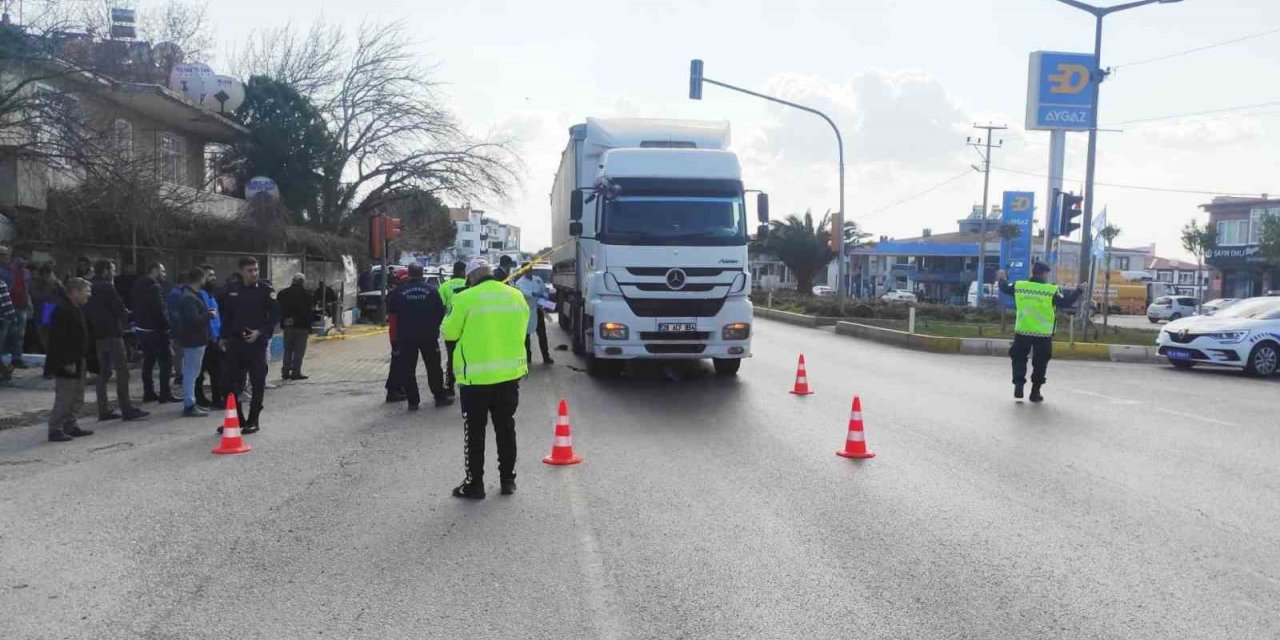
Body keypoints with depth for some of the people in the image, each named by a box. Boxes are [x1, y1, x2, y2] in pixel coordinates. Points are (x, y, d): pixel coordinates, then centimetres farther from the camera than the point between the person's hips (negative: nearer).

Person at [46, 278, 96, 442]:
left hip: (78, 361, 10)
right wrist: (67, 362, -23)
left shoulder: (77, 309, 14)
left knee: (77, 398, 15)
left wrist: (86, 359, 19)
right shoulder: (62, 310, -17)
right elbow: (59, 339, -22)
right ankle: (55, 430, 1)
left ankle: (71, 425, 24)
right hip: (67, 364, -10)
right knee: (64, 398, -6)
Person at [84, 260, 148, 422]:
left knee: (103, 373, 12)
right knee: (122, 371, -5)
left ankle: (103, 410, 12)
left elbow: (88, 312, 17)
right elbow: (120, 310, -13)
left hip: (97, 336, 9)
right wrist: (128, 316, 8)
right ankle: (126, 409, -7)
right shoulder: (107, 287, -12)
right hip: (112, 334, -9)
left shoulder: (91, 288, 12)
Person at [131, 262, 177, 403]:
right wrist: (166, 326, -15)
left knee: (148, 361, 15)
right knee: (166, 360, -4)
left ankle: (148, 393, 19)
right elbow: (159, 309, -21)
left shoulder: (138, 285, 13)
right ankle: (165, 394, -6)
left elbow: (136, 307, 17)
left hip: (142, 328, 9)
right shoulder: (154, 287, -15)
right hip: (155, 329, -9)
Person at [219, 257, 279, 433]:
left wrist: (260, 332, -16)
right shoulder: (232, 289, 7)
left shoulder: (265, 289, -5)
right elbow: (226, 315, 14)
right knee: (229, 380, 5)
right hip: (235, 341, 4)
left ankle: (253, 421, 13)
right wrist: (224, 337, 11)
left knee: (257, 382, 2)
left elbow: (275, 314, -8)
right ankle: (237, 418, 19)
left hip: (257, 341, -4)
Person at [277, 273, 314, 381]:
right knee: (299, 350, 0)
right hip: (301, 327, -5)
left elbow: (279, 310, 9)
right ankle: (296, 373, -2)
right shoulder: (305, 294, -7)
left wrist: (282, 323, 11)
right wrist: (309, 328, -5)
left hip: (288, 327, 5)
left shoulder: (283, 293, 9)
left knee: (288, 350, 14)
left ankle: (285, 372, 13)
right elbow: (309, 312, -10)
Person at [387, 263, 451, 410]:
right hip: (428, 336, 1)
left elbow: (391, 311, 2)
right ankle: (440, 397, 14)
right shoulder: (432, 290, -5)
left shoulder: (398, 292, -5)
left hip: (405, 337, 0)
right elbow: (441, 311, -2)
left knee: (407, 369, 6)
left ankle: (413, 400, 5)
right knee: (433, 367, 11)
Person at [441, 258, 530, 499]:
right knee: (506, 428, 15)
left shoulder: (465, 298, -11)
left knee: (475, 431, 6)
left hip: (475, 376, -4)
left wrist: (451, 313, 15)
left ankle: (474, 484, 9)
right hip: (509, 373, 4)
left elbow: (449, 333, -3)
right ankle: (507, 479, 21)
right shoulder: (516, 296, 4)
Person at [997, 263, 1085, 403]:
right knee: (1040, 363, 12)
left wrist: (1002, 279, 34)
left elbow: (1005, 288, 14)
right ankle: (1035, 392, 15)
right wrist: (1078, 291, 7)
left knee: (1019, 359, 18)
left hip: (1022, 332, 2)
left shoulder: (1019, 286, -3)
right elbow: (1066, 302, -5)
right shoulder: (1051, 290, -11)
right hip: (1043, 334, -2)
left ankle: (1019, 384, 3)